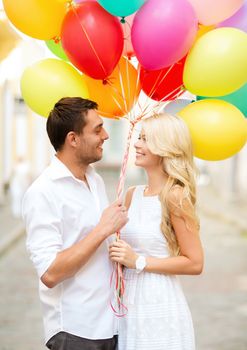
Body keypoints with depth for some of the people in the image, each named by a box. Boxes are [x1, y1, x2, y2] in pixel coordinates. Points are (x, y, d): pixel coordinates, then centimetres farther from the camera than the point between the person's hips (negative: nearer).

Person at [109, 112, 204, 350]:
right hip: (129, 306, 6)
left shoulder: (175, 196, -12)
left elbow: (194, 263, -12)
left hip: (160, 307, -6)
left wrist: (139, 262, -16)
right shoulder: (133, 195, 7)